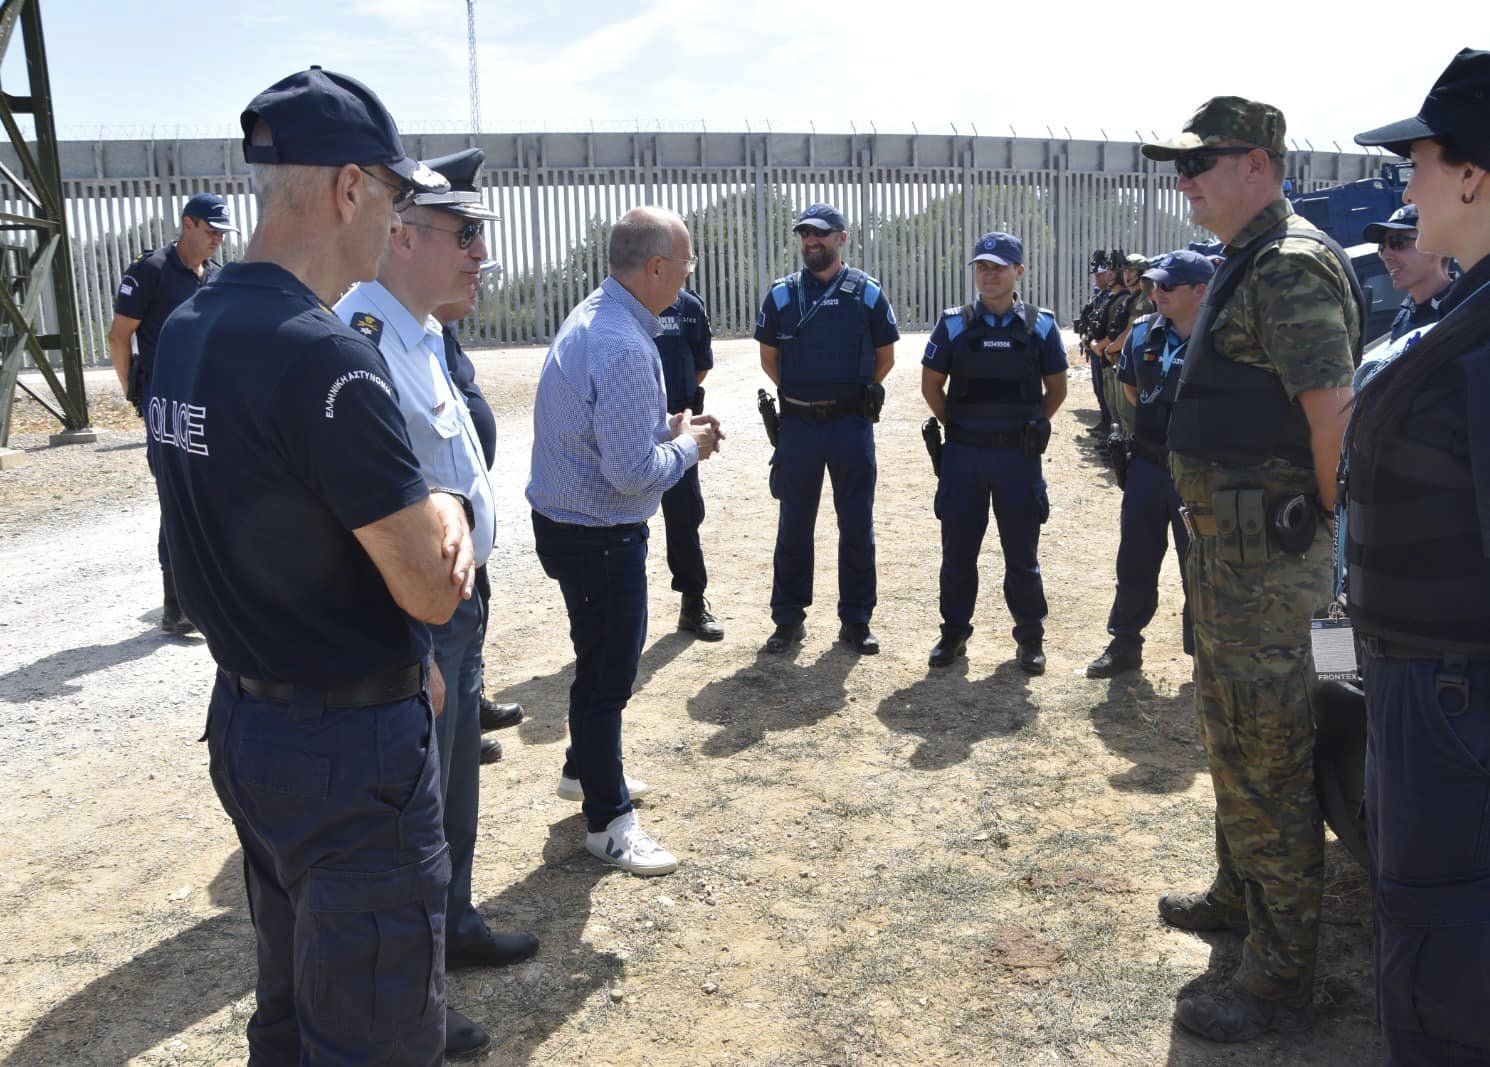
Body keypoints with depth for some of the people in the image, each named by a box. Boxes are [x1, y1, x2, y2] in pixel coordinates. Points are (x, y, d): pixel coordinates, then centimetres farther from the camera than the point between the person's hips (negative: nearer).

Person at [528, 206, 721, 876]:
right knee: (607, 674, 4)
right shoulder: (625, 347, -26)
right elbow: (633, 474, -28)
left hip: (566, 518, 10)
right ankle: (608, 821, 20)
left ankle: (585, 770, 46)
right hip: (600, 536, -10)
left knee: (602, 661, 26)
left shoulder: (593, 316, 6)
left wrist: (666, 427, 5)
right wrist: (686, 446, -10)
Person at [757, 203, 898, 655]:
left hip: (851, 423, -1)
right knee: (793, 527, 8)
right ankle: (788, 618, 20)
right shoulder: (781, 293, 3)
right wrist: (801, 393, 12)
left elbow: (885, 357, 9)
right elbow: (769, 358, 13)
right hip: (798, 425, 1)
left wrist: (852, 392, 11)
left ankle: (856, 620, 17)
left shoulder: (867, 292, 0)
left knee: (857, 527, 5)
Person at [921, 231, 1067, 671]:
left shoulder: (1041, 326, 1)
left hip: (1019, 457, -1)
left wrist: (1028, 428, 7)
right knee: (957, 550, 7)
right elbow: (931, 385, 9)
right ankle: (954, 633, 21)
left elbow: (1056, 389, 9)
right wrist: (958, 426, 7)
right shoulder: (954, 324, 1)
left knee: (1022, 552, 7)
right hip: (963, 454, 1)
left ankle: (1030, 638, 20)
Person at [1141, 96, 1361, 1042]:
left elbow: (1334, 411, -24)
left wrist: (1317, 522, -13)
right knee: (1233, 731, 22)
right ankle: (1240, 894, 41)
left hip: (1266, 547, -11)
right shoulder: (1248, 264, 16)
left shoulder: (1291, 265, -17)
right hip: (1229, 539, 11)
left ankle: (1282, 981, 8)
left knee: (1265, 756, -4)